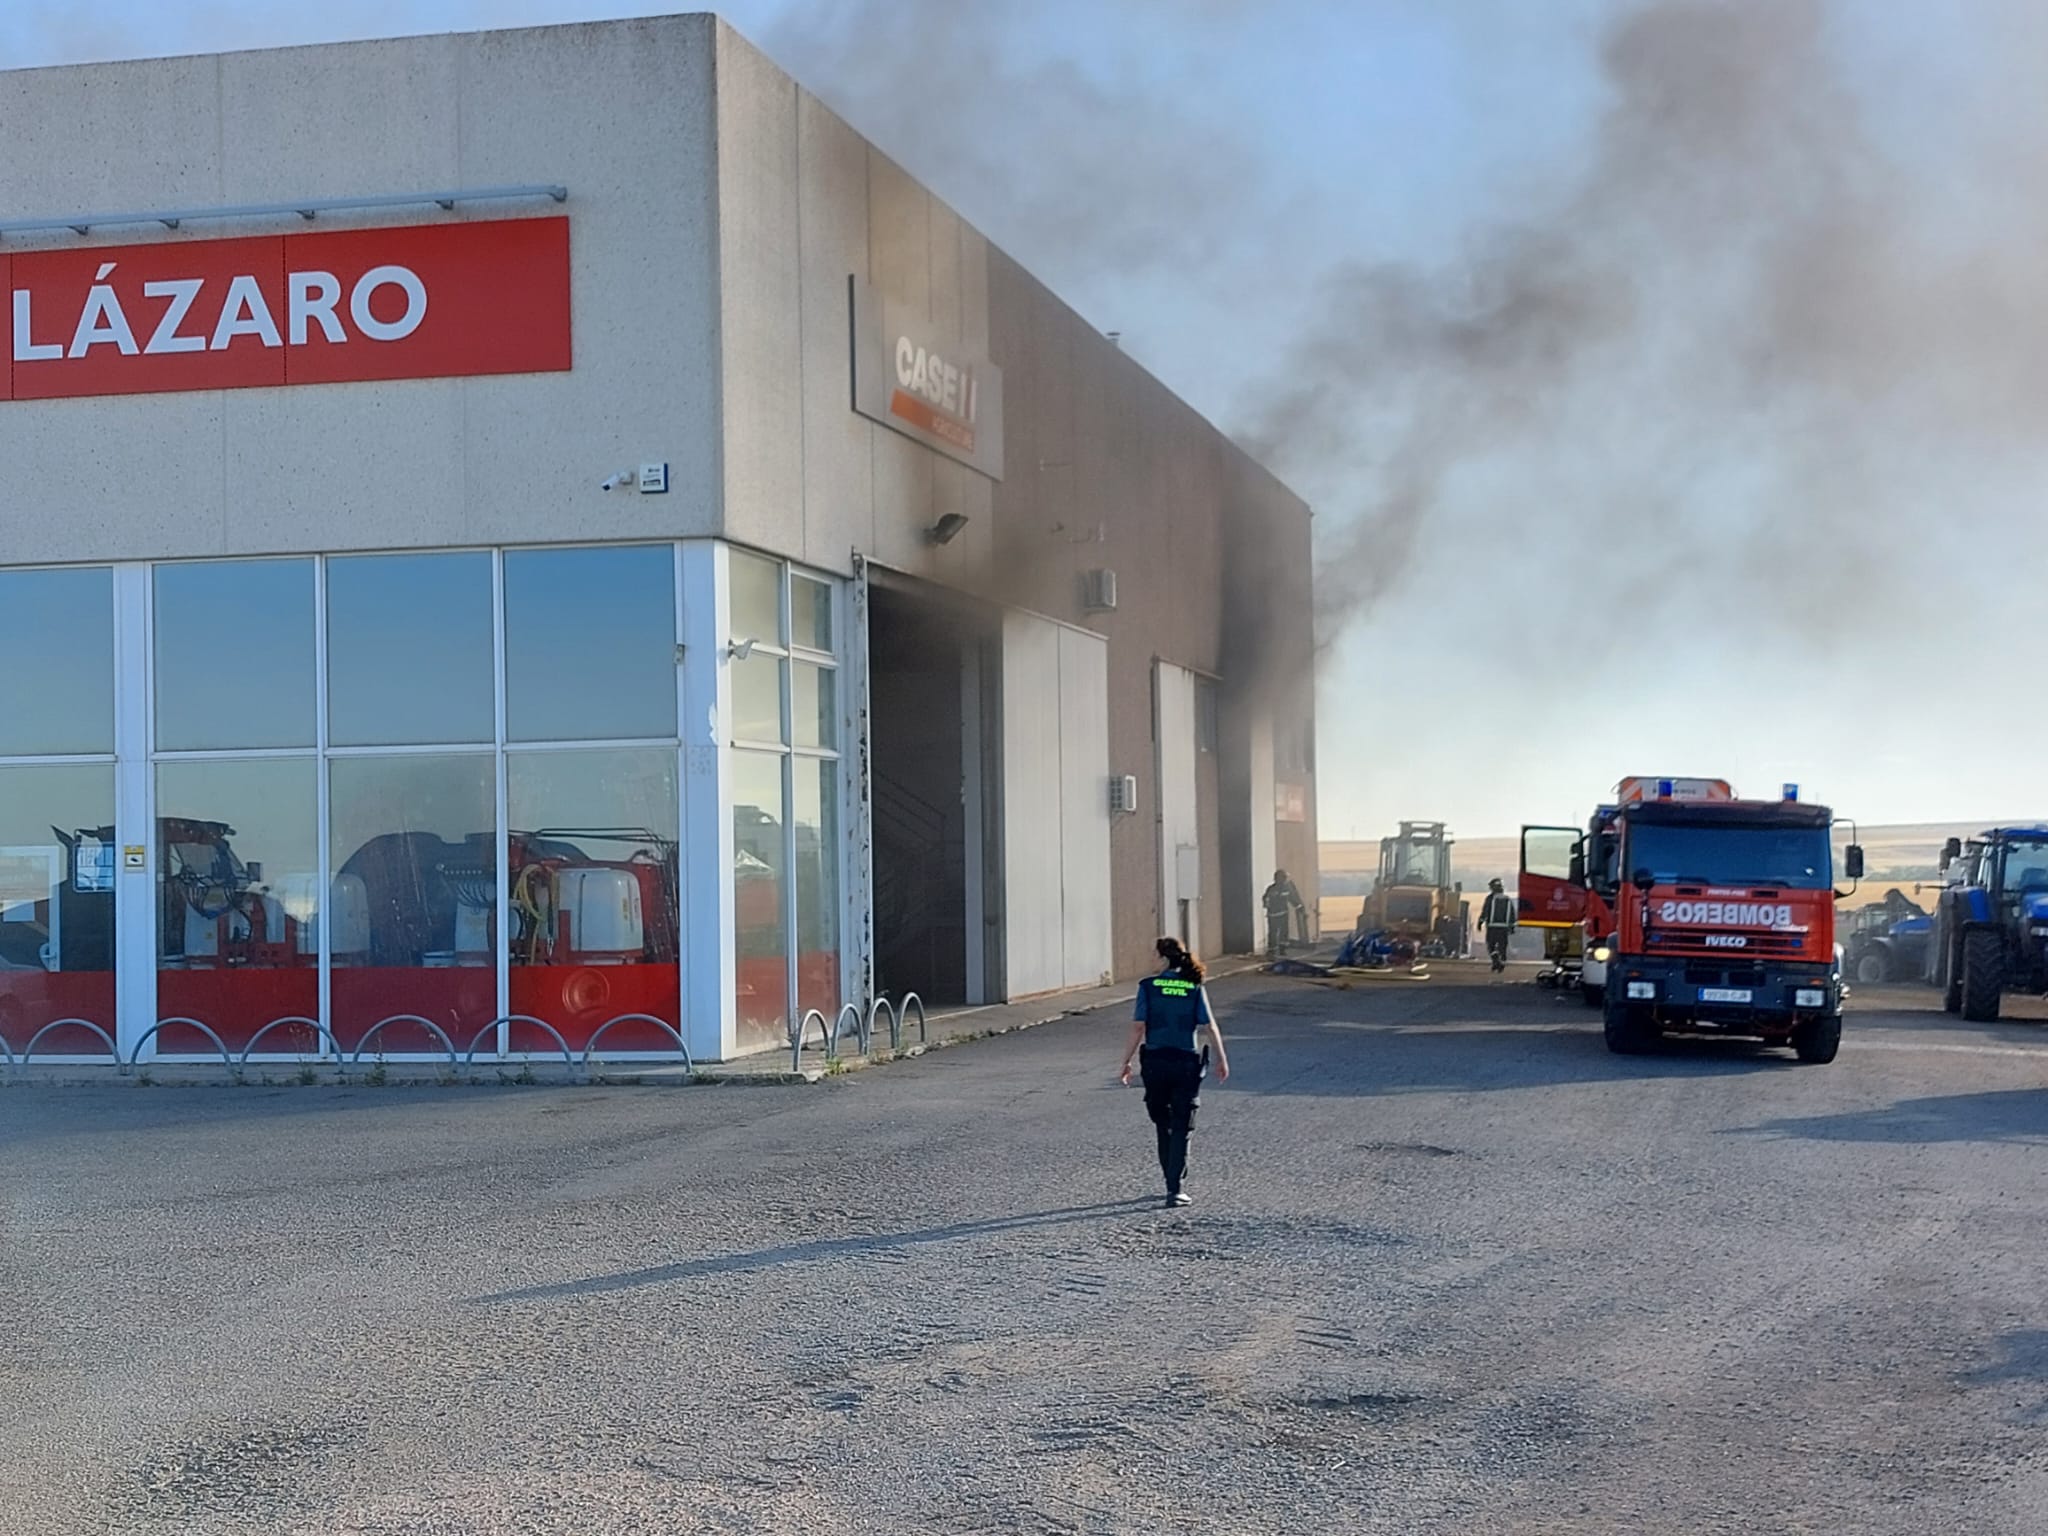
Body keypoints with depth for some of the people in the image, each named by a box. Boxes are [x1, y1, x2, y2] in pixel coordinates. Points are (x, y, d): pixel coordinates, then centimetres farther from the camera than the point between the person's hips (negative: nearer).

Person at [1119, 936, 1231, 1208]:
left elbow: (1138, 1028, -7)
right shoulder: (1195, 988, -1)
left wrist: (1126, 1063, -1)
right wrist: (1222, 1060, 9)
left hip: (1155, 1062, 0)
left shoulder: (1148, 986, -4)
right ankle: (1175, 1189, -4)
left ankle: (1173, 1184, 23)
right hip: (1186, 1062, 0)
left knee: (1163, 1126, 17)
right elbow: (1210, 1026, -2)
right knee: (1180, 1129, 4)